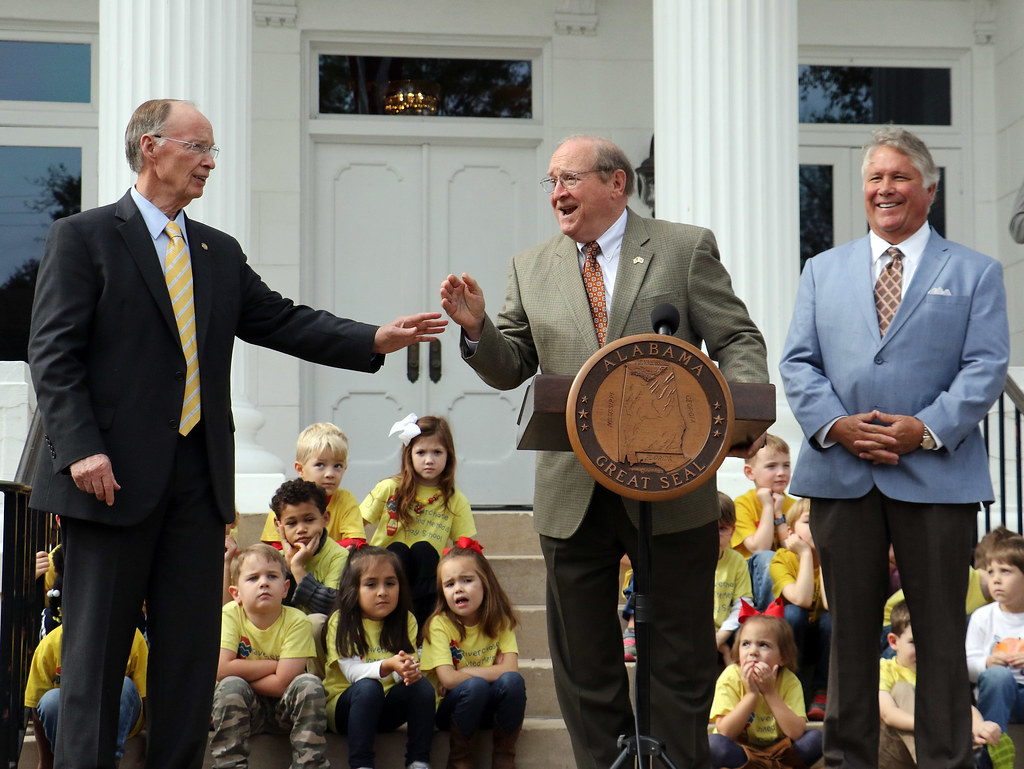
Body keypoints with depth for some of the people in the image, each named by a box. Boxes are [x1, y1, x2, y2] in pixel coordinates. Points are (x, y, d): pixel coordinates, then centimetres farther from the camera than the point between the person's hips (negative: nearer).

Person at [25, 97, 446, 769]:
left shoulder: (220, 253, 17)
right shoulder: (83, 237, -1)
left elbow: (283, 322, 11)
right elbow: (53, 354, -7)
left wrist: (377, 339, -3)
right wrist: (81, 448, -18)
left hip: (198, 476, 6)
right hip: (115, 475, -5)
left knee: (193, 647, 8)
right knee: (97, 648, 0)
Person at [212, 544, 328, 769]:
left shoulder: (296, 621, -16)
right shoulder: (230, 615, -12)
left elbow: (282, 684, -23)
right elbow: (222, 669, -24)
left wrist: (243, 672, -17)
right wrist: (272, 665, -19)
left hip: (283, 708, 0)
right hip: (245, 707, 0)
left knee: (310, 684, -28)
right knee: (230, 686, -30)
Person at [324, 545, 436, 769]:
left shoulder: (405, 620, 3)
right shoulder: (341, 622, -8)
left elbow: (408, 668, -6)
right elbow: (352, 672, -19)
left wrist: (408, 671, -31)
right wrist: (388, 666, -38)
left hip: (386, 708, 4)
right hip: (343, 705, -3)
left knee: (421, 685, -23)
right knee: (368, 687, -34)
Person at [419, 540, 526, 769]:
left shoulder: (500, 622, -2)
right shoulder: (440, 625, -12)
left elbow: (511, 670, -15)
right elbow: (448, 679, -22)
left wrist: (463, 674, -18)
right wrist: (494, 672, -14)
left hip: (489, 707, 3)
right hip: (449, 709, -3)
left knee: (513, 681, -27)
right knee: (475, 685, -33)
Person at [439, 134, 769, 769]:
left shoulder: (687, 248, 3)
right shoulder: (530, 269, 11)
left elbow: (738, 341, 0)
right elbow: (511, 369, 9)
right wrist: (477, 329, -11)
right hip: (573, 496, 3)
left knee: (681, 657, 7)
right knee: (584, 662, 10)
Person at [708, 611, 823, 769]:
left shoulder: (789, 681, -12)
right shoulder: (731, 677, -14)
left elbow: (797, 732, -23)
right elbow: (725, 732, -22)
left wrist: (770, 692, -27)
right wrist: (751, 693, -27)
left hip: (776, 749, 1)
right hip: (738, 749, -1)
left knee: (816, 738, -22)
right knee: (713, 743, -33)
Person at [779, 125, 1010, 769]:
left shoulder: (975, 272, 8)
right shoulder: (823, 270, 15)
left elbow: (986, 367, -2)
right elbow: (798, 361, 8)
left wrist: (927, 428, -15)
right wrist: (834, 423, -10)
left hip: (936, 474, -2)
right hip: (841, 474, 2)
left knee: (941, 635, 3)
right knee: (850, 631, 9)